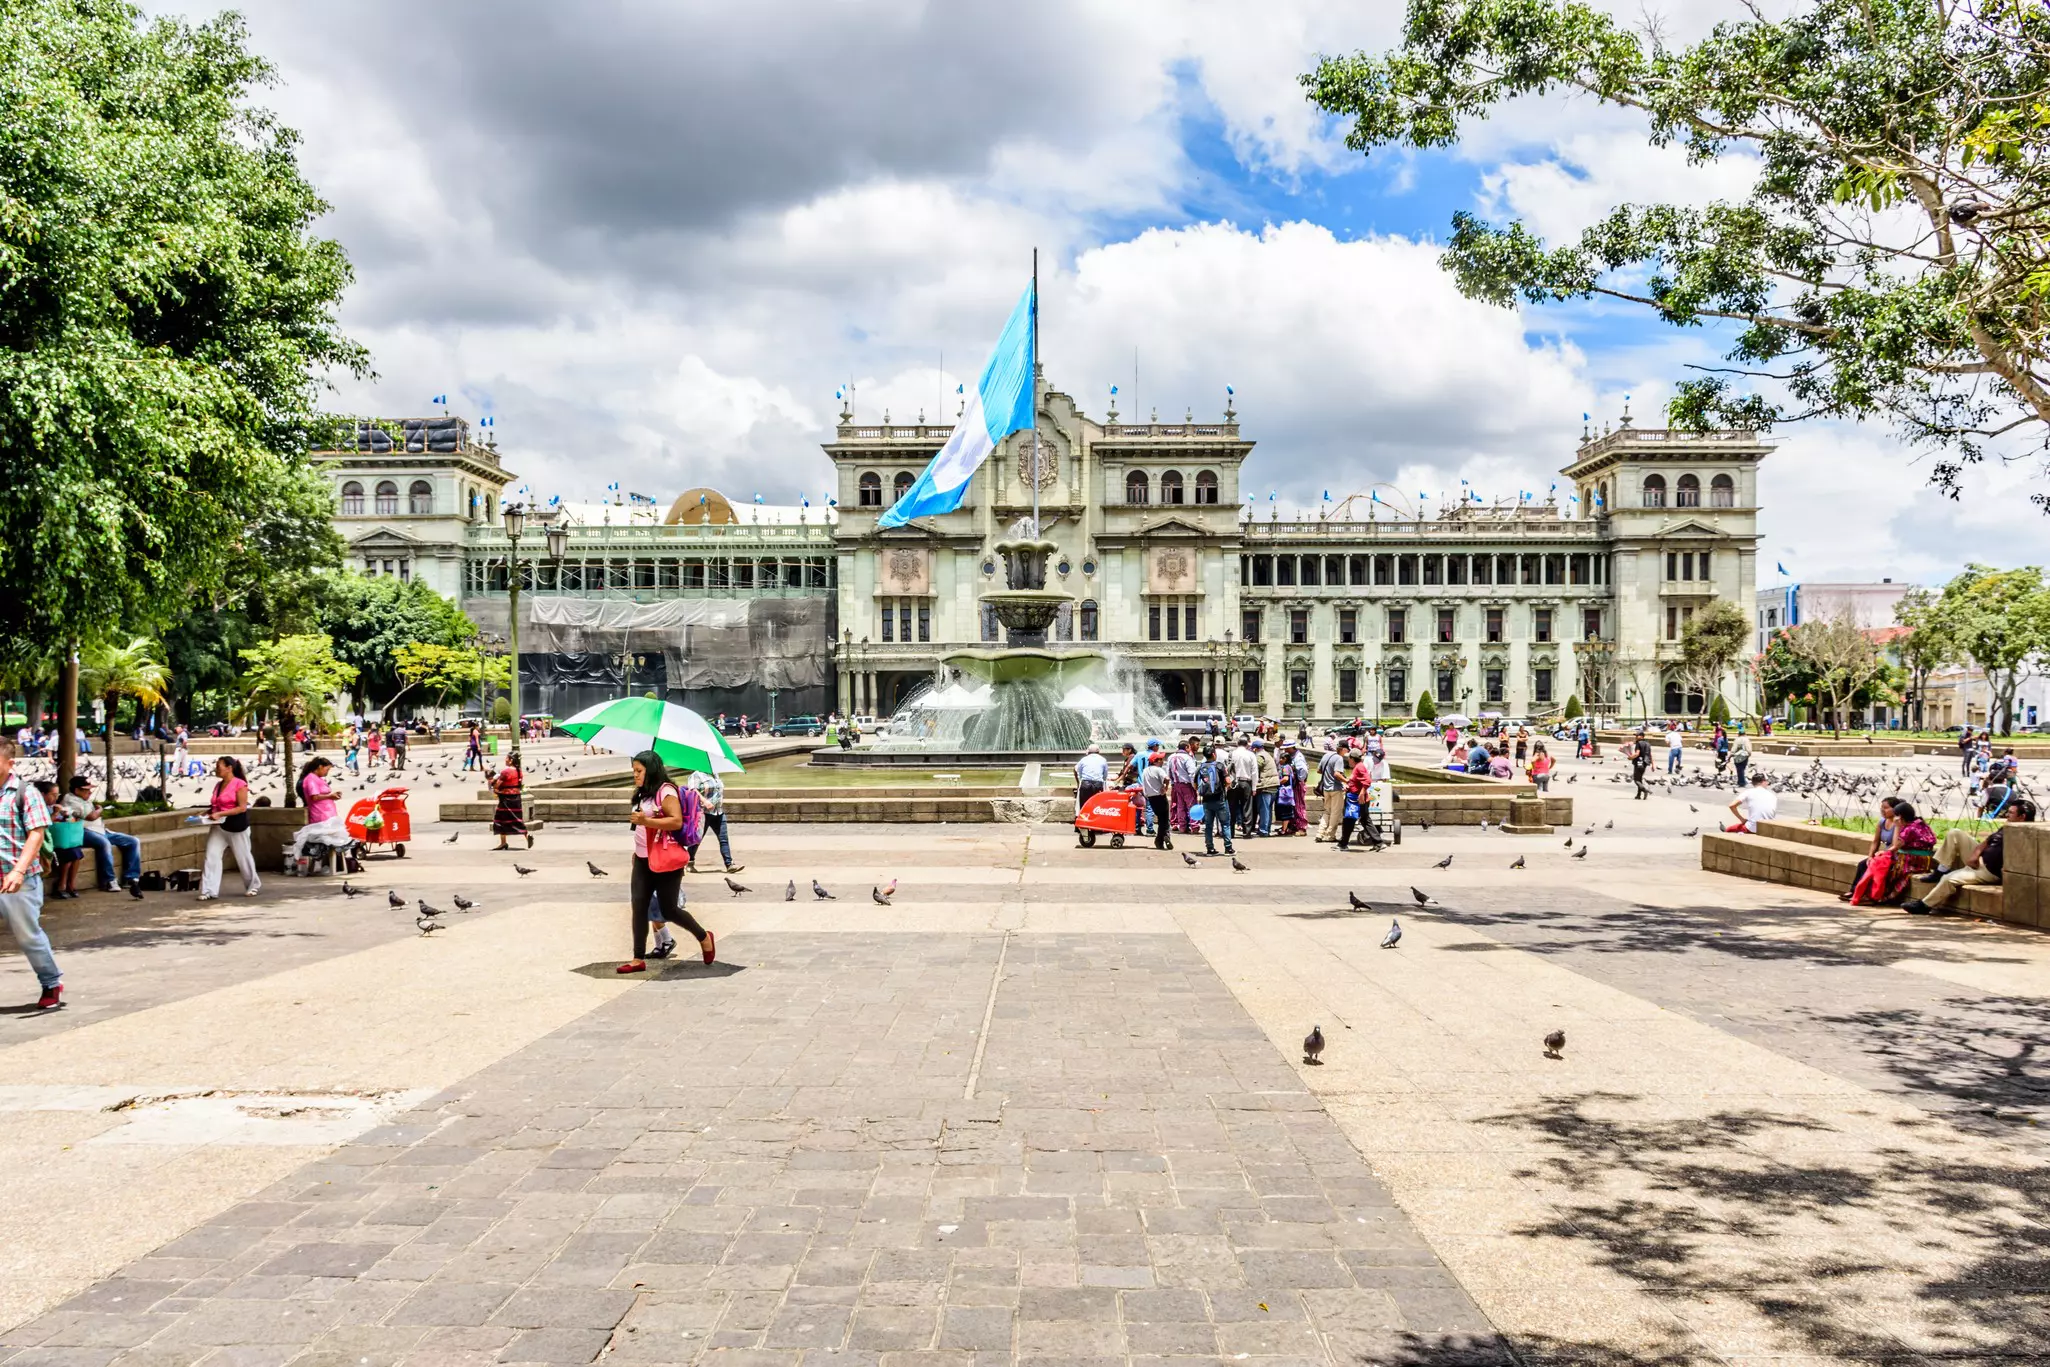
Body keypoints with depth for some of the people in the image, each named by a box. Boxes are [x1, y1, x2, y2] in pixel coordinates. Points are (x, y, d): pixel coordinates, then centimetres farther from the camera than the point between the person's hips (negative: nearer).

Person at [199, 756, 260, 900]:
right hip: (218, 826, 7)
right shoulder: (218, 785, 11)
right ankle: (209, 890, -5)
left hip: (236, 827, -7)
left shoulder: (240, 784, -12)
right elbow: (216, 806, 21)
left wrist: (220, 814, -23)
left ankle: (253, 886, 23)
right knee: (211, 856, -5)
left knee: (243, 857, 6)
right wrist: (207, 813, 2)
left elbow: (242, 807, -18)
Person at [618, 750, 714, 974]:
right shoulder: (643, 794, 15)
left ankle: (703, 937, 23)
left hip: (665, 860, -8)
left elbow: (676, 822, -23)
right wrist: (637, 851, 23)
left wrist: (646, 820, -27)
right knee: (639, 906, -1)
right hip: (643, 860, 8)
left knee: (668, 909, -1)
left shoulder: (666, 791, -12)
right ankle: (638, 959, 1)